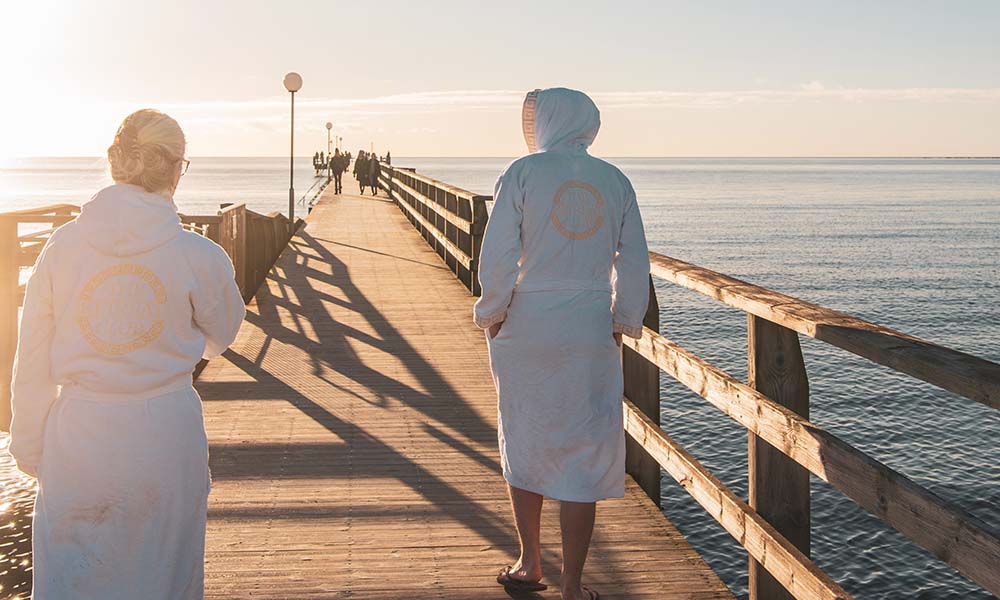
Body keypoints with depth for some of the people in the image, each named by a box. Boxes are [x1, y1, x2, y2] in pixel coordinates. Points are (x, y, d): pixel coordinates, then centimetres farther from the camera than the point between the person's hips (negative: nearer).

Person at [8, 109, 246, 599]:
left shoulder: (63, 245, -6)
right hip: (166, 435, -1)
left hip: (79, 435, 1)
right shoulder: (199, 257, -11)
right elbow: (221, 335, 8)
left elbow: (33, 362, 1)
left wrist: (30, 449, 12)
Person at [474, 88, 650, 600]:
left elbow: (497, 255, -10)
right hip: (590, 330, 1)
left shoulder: (522, 173, -5)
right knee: (583, 452, 7)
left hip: (526, 325, -1)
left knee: (524, 442, 17)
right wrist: (623, 322, 13)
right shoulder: (614, 181, 3)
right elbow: (634, 262, 3)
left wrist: (491, 315, 3)